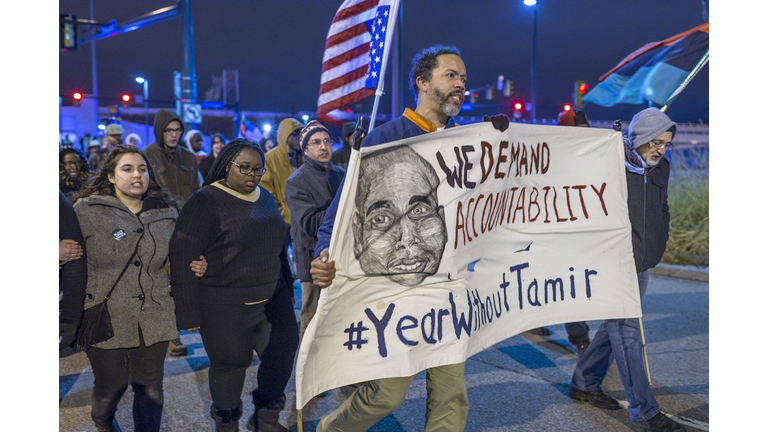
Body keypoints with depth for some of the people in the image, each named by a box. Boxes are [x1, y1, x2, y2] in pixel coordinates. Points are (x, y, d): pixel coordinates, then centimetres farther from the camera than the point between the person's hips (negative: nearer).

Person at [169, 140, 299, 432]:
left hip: (271, 297, 6)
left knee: (285, 349, 4)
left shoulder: (265, 197, 11)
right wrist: (189, 313, -15)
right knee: (230, 364, 6)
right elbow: (182, 259, -13)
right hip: (225, 307, -6)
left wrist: (288, 287, 22)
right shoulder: (205, 203, -11)